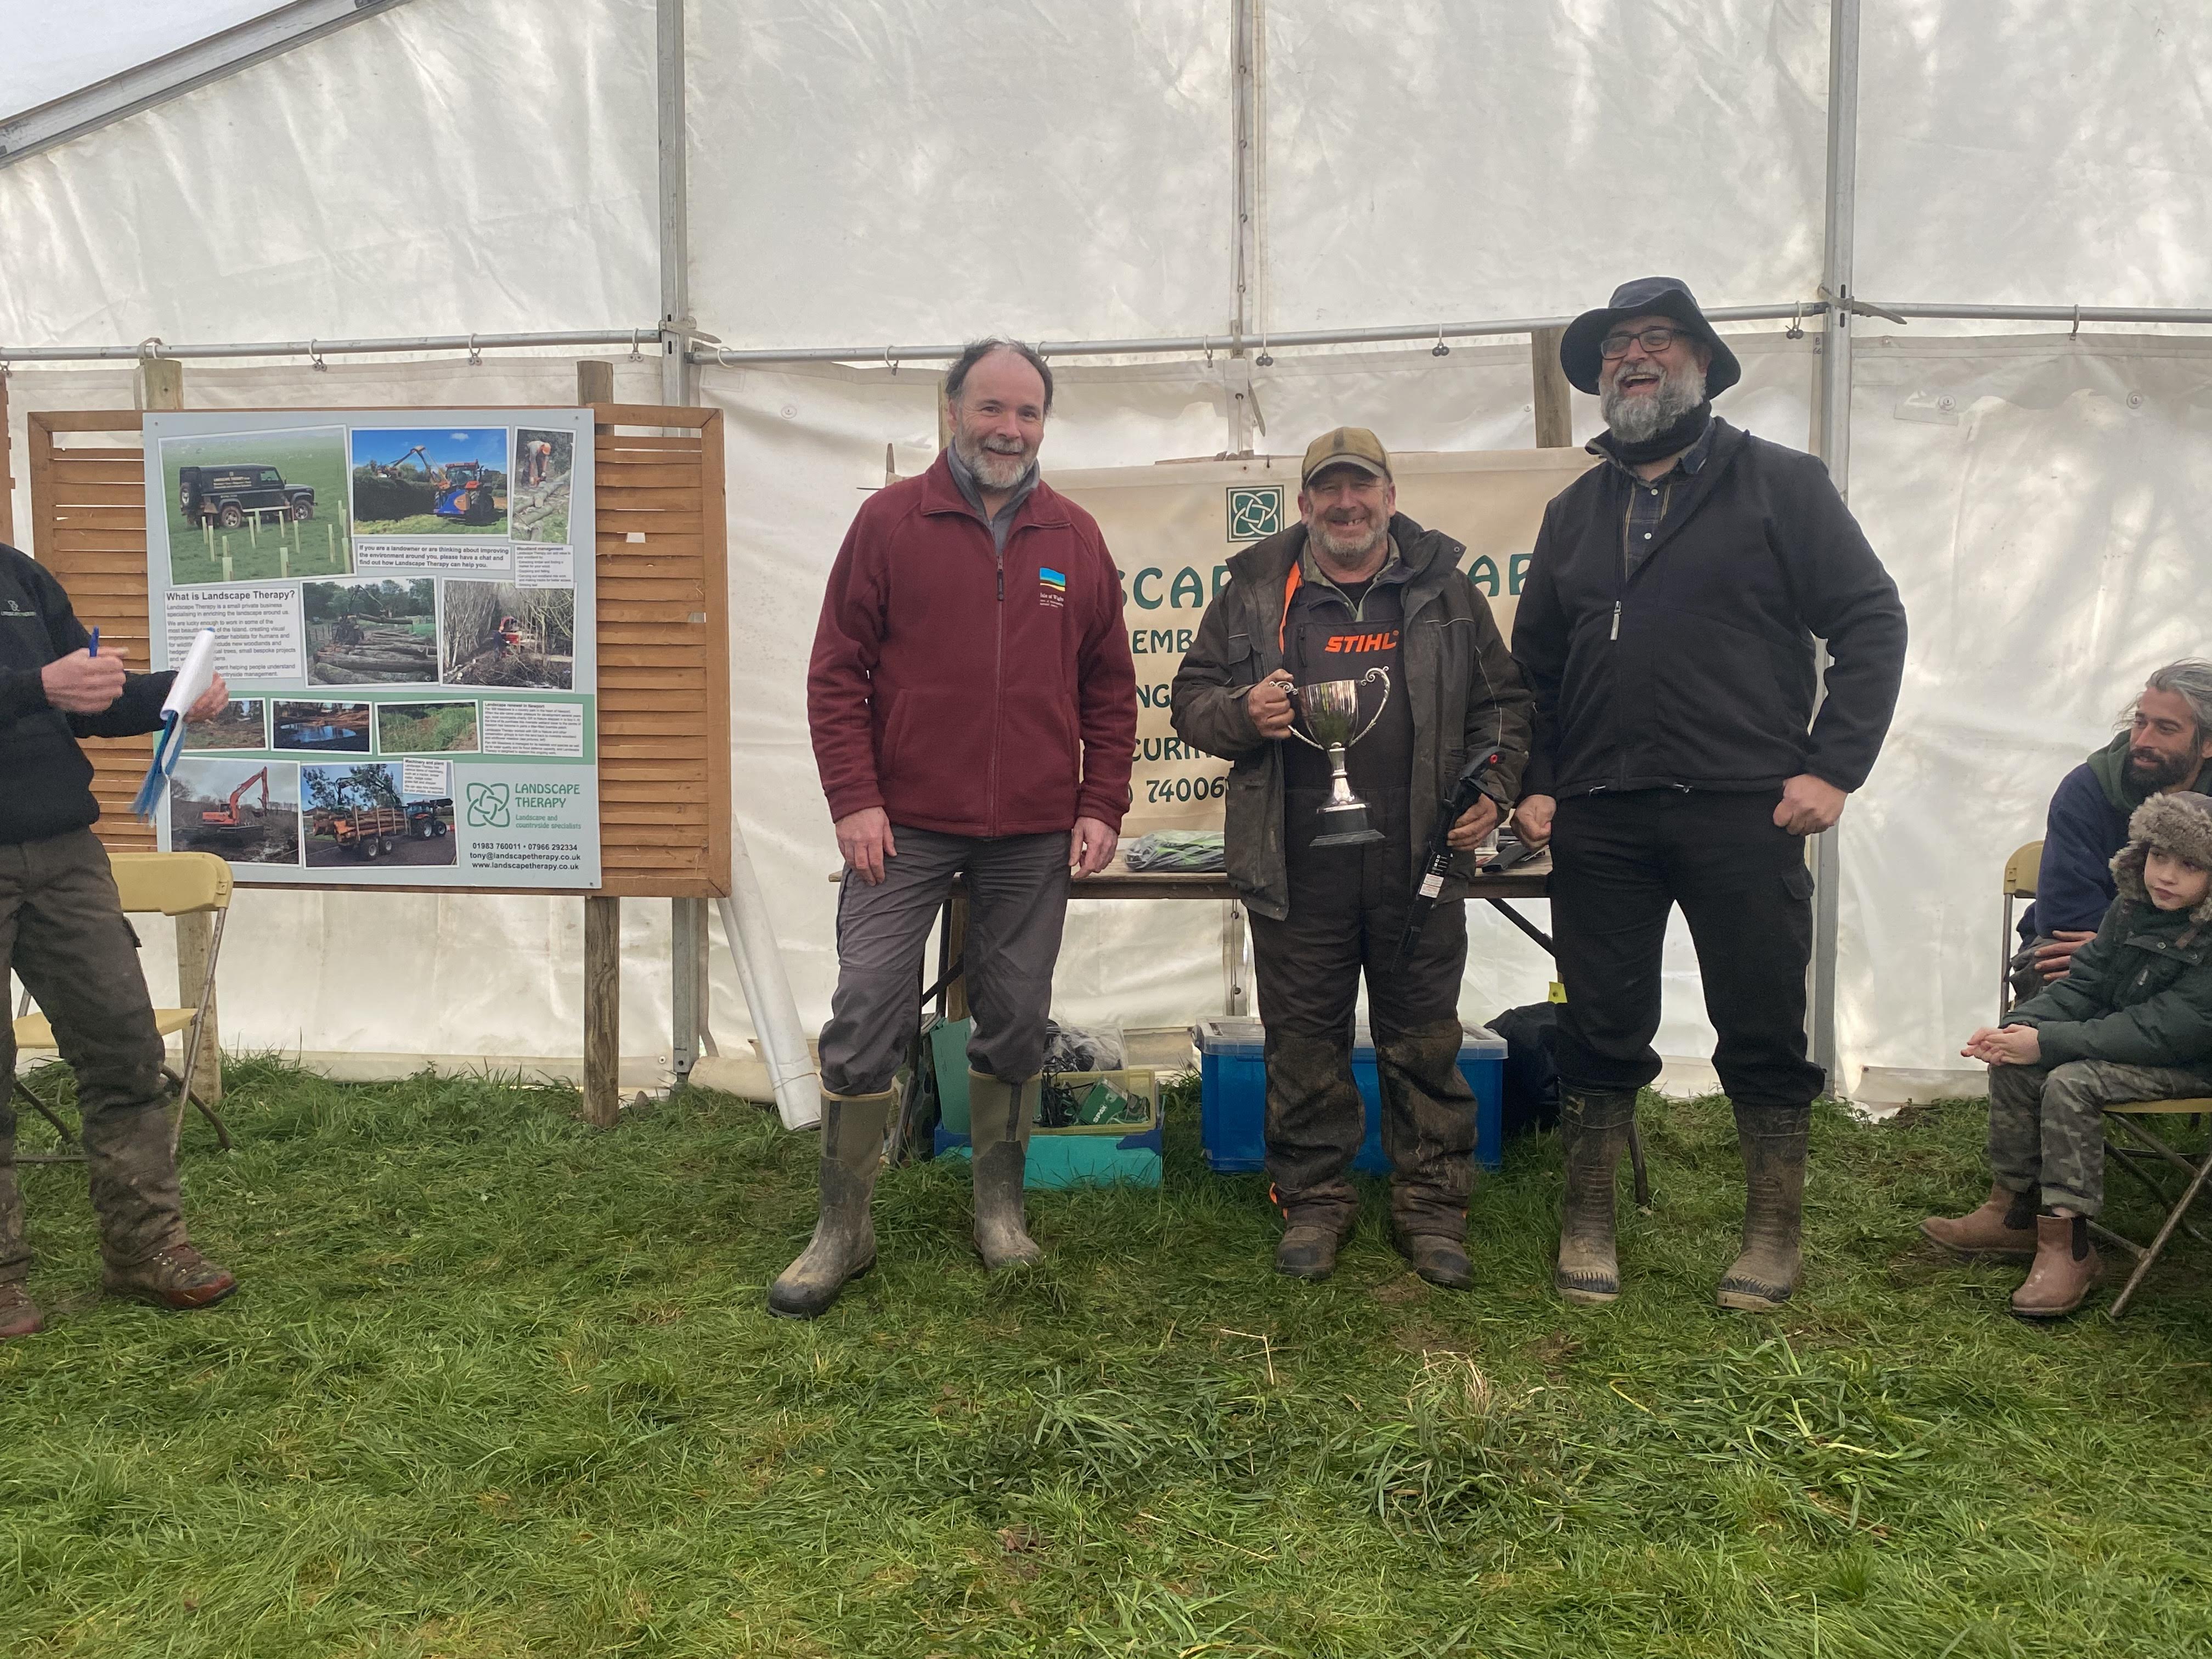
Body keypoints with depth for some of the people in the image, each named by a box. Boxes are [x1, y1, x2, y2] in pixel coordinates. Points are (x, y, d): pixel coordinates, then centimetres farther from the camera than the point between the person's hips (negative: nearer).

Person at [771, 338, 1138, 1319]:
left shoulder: (1076, 540, 10)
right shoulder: (889, 521, 2)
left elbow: (1110, 689, 12)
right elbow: (837, 674, -1)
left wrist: (1101, 807, 4)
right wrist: (854, 802, -9)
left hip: (1034, 839, 3)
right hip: (904, 828, -2)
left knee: (1016, 1021, 10)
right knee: (866, 1017, -3)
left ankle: (999, 1205, 27)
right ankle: (843, 1227, 12)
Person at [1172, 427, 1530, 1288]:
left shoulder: (1444, 590, 10)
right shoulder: (1256, 592, 7)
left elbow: (1501, 703, 16)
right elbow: (1192, 697, 10)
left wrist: (1491, 789, 1)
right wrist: (1242, 713, -11)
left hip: (1419, 861, 1)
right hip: (1297, 863, 0)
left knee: (1425, 1038, 7)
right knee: (1304, 1039, 7)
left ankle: (1430, 1206, 21)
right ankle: (1315, 1199, 23)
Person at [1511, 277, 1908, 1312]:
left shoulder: (1781, 483, 4)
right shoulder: (1575, 511, 16)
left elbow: (1872, 623, 0)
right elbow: (1533, 663, 19)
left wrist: (1833, 767, -9)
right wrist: (1533, 784, 7)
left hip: (1745, 811, -3)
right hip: (1598, 819, 3)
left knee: (1765, 1034, 5)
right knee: (1601, 1033, 9)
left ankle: (1773, 1236, 21)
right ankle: (1587, 1227, 21)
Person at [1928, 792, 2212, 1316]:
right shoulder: (2131, 909, -1)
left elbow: (2159, 1031, -29)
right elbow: (2083, 983, 3)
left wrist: (2048, 1042, -30)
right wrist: (2020, 1025, -15)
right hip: (2126, 1037, 8)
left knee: (2070, 1082, -28)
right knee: (2014, 1064, -7)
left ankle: (2067, 1246, -22)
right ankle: (2013, 1210, 3)